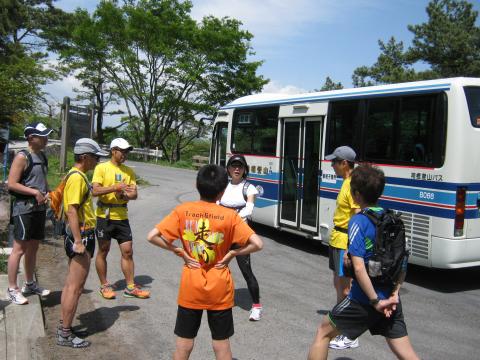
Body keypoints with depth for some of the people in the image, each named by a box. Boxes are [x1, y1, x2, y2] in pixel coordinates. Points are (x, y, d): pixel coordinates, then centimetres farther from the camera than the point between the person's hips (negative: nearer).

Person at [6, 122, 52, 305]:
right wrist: (35, 192, -19)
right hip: (24, 208, -8)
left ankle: (29, 284, 28)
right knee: (19, 249, -4)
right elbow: (12, 184, -16)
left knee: (33, 247, 16)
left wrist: (48, 193, 5)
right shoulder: (22, 157, -12)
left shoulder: (42, 156, 13)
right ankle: (12, 289, 5)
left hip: (39, 208, 8)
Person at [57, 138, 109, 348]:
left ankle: (63, 326, 27)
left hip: (79, 236, 11)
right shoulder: (77, 177, -17)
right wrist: (78, 242, -25)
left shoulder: (77, 175, 14)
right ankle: (65, 334, 4)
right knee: (75, 287, -4)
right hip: (81, 236, -11)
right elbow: (72, 211, -24)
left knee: (70, 284, 17)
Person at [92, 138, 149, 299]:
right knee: (103, 251, 8)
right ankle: (104, 286, 22)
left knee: (127, 251, 4)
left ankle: (130, 287, 13)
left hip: (122, 216, 4)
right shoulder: (102, 168, -4)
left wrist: (127, 194, -15)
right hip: (105, 215, -4)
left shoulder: (129, 171, 10)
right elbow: (95, 191, -14)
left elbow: (134, 194, 6)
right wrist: (115, 187, -23)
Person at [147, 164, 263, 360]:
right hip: (219, 289, -1)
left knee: (184, 344, 13)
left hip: (190, 287, 1)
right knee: (221, 344, 14)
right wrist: (232, 253, -6)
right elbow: (257, 244, -16)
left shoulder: (182, 210, -8)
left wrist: (179, 251, -4)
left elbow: (152, 237, -11)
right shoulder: (229, 215, -12)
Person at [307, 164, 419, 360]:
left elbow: (359, 268, -22)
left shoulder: (358, 221, -15)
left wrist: (376, 301, -16)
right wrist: (394, 293, 2)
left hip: (364, 300, -6)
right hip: (390, 301, 6)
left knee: (323, 332, 15)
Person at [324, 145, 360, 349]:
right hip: (337, 241, 10)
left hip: (345, 243, -10)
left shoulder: (354, 185, -19)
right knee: (338, 284, 18)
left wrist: (350, 248, -25)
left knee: (345, 288, -2)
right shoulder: (346, 183, 11)